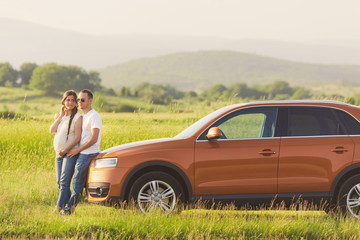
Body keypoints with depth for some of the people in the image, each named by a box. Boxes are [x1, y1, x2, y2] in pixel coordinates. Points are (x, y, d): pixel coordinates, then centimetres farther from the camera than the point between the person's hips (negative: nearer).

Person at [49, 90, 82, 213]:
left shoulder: (77, 117, -6)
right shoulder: (58, 116, 14)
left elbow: (77, 137, -11)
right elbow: (52, 130, -2)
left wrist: (65, 151, -14)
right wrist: (61, 116, -4)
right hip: (59, 153, 7)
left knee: (64, 182, -14)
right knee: (60, 183, 7)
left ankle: (59, 207, -19)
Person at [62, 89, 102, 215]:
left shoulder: (94, 116, -11)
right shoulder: (83, 116, 18)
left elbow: (93, 139, -17)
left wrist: (77, 149, -15)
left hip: (89, 154, -9)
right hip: (82, 154, 9)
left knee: (77, 183, -6)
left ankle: (69, 209, -4)